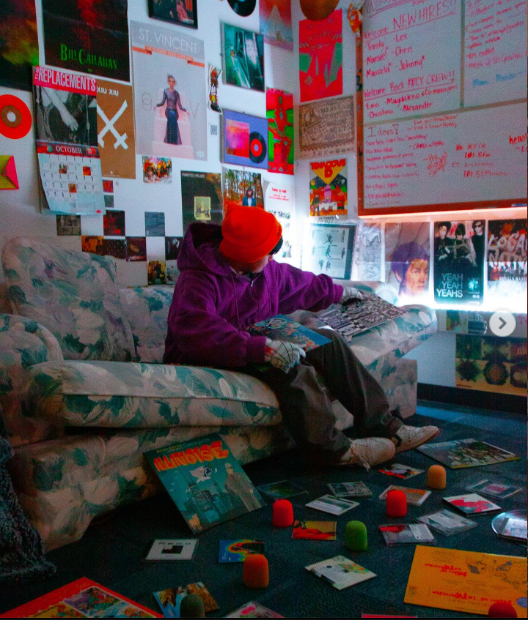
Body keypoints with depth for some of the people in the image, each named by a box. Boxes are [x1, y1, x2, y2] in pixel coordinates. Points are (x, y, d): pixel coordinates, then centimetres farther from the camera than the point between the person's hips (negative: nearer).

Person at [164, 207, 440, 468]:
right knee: (290, 364, -33)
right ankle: (330, 448, -21)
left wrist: (337, 292, 40)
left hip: (254, 343, 9)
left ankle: (382, 426, -5)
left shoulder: (266, 270, 4)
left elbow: (300, 283, 25)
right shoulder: (198, 280, -23)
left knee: (327, 340, -3)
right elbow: (195, 331, -41)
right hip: (208, 360, -9)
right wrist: (262, 348, -48)